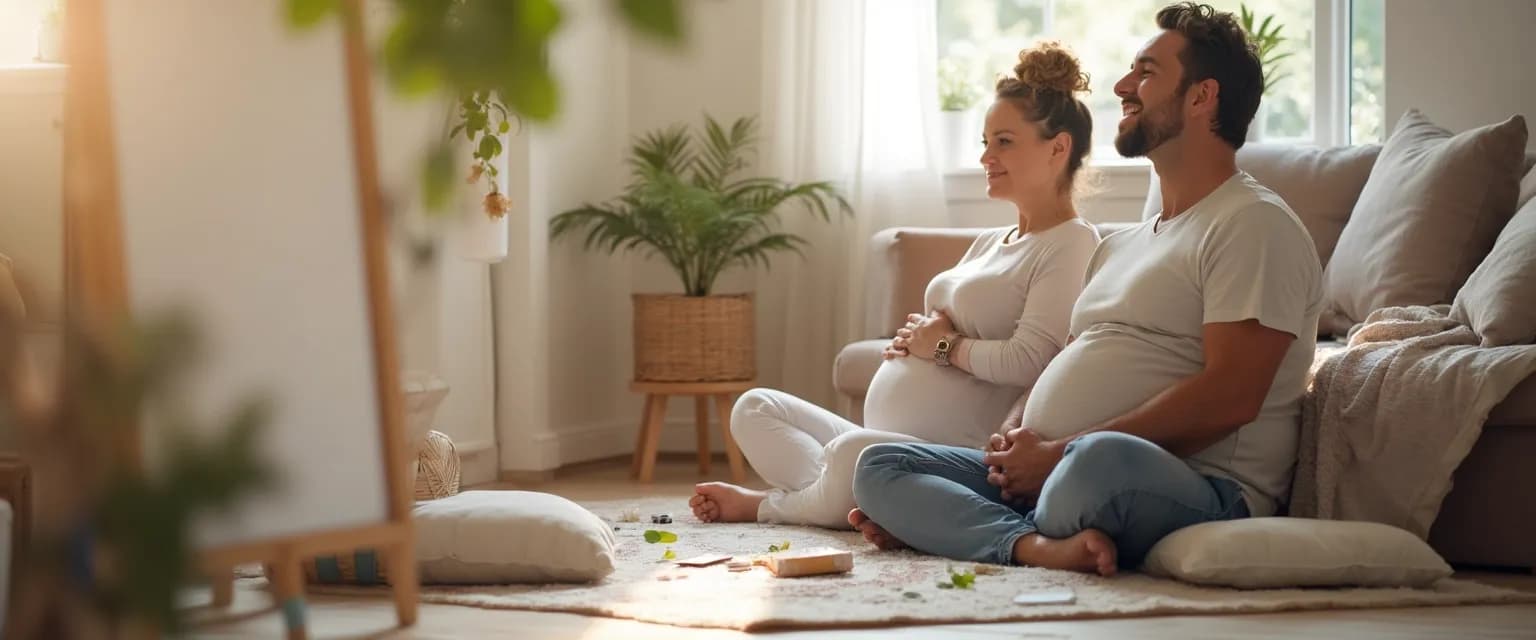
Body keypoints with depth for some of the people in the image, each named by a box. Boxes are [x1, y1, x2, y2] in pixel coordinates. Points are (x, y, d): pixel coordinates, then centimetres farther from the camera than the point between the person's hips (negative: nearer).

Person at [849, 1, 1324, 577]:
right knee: (878, 467, -1)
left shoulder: (1253, 224, -5)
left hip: (1196, 491, -9)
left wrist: (1061, 454, -16)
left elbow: (1227, 398, -17)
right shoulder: (1123, 246, 26)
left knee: (1104, 461, -43)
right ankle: (1042, 546, -24)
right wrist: (1012, 445, 1)